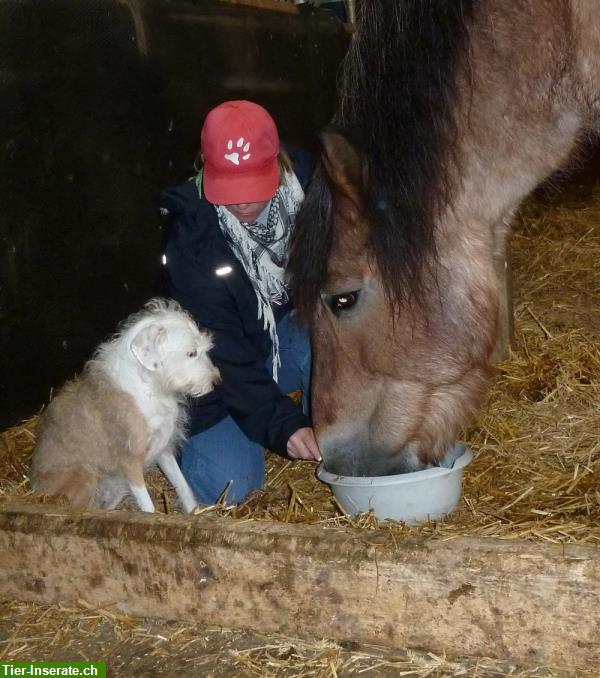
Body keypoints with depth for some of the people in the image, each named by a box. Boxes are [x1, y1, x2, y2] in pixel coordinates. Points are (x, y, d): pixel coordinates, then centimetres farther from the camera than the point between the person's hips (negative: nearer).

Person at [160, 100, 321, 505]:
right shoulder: (192, 240, -22)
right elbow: (224, 353, -23)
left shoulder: (305, 188, -14)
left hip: (292, 336, 3)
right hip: (226, 375, -2)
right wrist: (281, 423, -34)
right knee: (226, 485, -18)